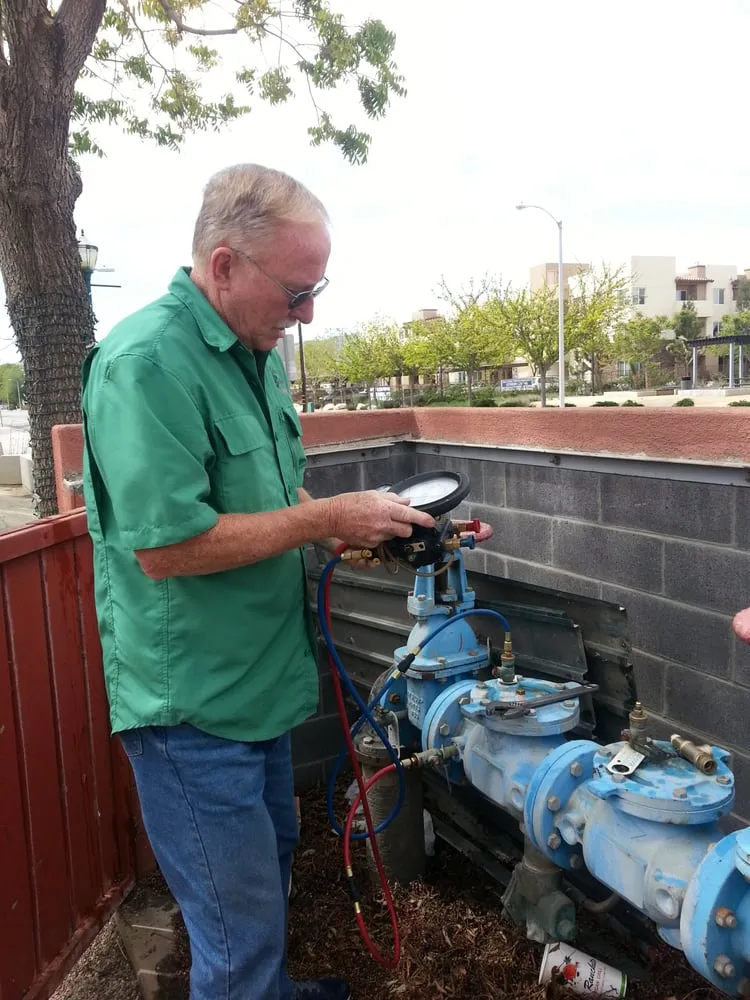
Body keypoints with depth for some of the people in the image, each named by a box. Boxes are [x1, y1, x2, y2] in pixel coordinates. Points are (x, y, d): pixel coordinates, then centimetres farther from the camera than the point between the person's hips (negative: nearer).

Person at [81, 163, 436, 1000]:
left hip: (255, 683, 9)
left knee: (271, 864, 28)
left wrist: (359, 525, -1)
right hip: (192, 706, -9)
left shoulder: (256, 354, 7)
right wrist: (327, 518, -21)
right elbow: (165, 546, -27)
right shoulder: (147, 362, -23)